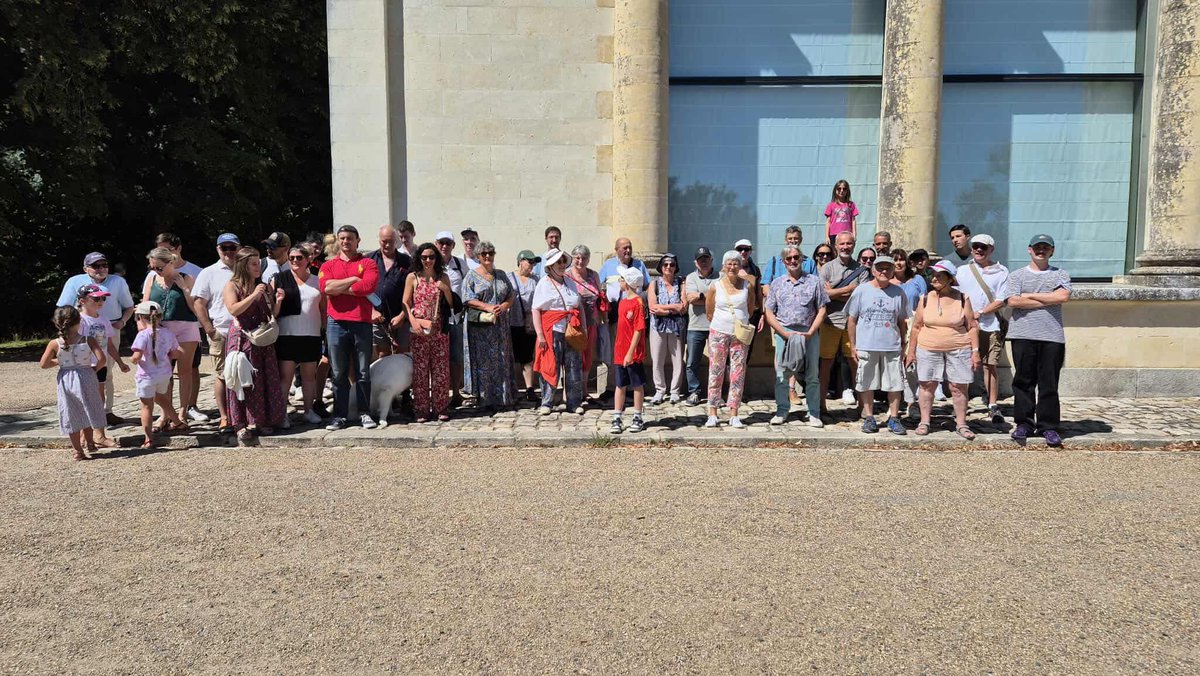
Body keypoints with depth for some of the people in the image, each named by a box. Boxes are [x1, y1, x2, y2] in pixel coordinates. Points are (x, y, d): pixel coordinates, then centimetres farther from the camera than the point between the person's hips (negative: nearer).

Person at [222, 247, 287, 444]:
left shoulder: (264, 287, 13)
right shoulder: (232, 286, 0)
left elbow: (271, 315, 15)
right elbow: (233, 310, -15)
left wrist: (277, 301, -3)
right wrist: (253, 296, -18)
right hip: (242, 338, -5)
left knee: (265, 380, 4)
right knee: (244, 381, -3)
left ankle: (261, 421, 13)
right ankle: (241, 424, 2)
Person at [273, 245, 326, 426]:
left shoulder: (316, 281, 11)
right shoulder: (279, 279, 4)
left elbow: (324, 308, 16)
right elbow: (271, 309, 1)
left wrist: (324, 327, 6)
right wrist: (278, 300, -19)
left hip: (311, 335, 3)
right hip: (286, 335, -3)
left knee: (309, 375, 10)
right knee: (285, 375, -3)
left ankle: (309, 410, 19)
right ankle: (282, 413, 1)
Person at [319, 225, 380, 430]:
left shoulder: (367, 263, 8)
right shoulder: (328, 265, 14)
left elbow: (369, 286, -11)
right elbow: (326, 287, -6)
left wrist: (338, 288, -4)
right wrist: (353, 280, -5)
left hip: (361, 323, -1)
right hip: (336, 323, 1)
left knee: (363, 373, 3)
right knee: (339, 373, 5)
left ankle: (364, 413, 11)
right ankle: (340, 415, 10)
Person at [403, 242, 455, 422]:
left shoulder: (443, 277, 10)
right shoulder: (413, 277, 5)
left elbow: (451, 304, 11)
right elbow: (406, 303, 2)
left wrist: (446, 289, -7)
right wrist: (413, 321, -12)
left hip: (440, 329, 2)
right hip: (419, 330, -2)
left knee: (440, 369, 2)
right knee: (420, 369, -1)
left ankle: (440, 408, 11)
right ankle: (421, 410, 5)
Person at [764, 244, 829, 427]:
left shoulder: (814, 281, 6)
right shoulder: (777, 283, 9)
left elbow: (821, 310, 4)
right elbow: (769, 313, 5)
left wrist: (810, 332, -9)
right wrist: (784, 333, -7)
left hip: (808, 334, -1)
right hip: (783, 333, 1)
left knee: (812, 375, 2)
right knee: (782, 374, 3)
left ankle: (814, 414, 9)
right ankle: (782, 412, 12)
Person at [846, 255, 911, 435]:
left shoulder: (898, 293, 6)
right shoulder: (861, 290, 1)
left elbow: (902, 322, 13)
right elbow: (851, 320, 2)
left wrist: (903, 344, 10)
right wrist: (852, 346, -1)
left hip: (892, 347, 2)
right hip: (866, 347, -1)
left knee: (895, 384, 3)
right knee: (867, 384, 6)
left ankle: (894, 419, 14)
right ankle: (869, 418, 17)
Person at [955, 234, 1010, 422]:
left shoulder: (1001, 272, 5)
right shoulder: (962, 271, 12)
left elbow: (1001, 301, -2)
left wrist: (979, 313, -11)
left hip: (990, 326, -1)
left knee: (990, 366, 0)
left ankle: (993, 405, 7)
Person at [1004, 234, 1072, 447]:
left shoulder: (1060, 275, 13)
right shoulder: (1016, 276, 11)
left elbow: (1063, 296, -7)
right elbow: (1013, 301, -6)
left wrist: (1029, 295, -4)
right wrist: (1048, 300, -4)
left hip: (1052, 336, 0)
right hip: (1023, 335, 0)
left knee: (1049, 384, 1)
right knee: (1023, 382, 3)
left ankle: (1049, 427, 9)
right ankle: (1024, 423, 12)